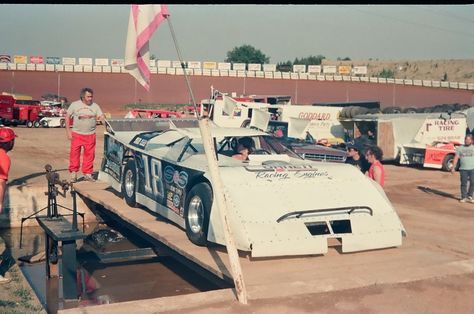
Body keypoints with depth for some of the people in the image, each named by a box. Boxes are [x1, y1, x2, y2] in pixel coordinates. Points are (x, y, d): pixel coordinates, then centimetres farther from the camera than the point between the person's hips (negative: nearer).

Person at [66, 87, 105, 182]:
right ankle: (73, 173, 12)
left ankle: (87, 174, 16)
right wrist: (68, 132, -1)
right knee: (74, 154, 1)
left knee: (89, 155, 5)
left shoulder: (95, 106, 4)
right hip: (76, 134, -1)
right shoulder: (75, 105, 1)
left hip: (90, 135, 1)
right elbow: (67, 117, 5)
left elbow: (101, 117, -2)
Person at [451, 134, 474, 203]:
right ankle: (464, 197, 13)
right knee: (463, 183, 3)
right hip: (463, 169, 0)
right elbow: (456, 158, 6)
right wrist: (453, 167, -2)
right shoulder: (460, 148, 10)